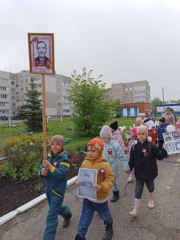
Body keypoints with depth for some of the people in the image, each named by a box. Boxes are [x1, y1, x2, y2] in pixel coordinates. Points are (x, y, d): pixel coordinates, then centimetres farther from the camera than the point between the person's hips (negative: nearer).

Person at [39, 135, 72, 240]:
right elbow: (41, 168, -1)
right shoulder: (49, 156, -1)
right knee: (56, 206, 29)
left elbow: (60, 174, -28)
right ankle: (67, 214, 57)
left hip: (58, 189, -7)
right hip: (48, 187, 7)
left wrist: (50, 166, -42)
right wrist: (42, 171, -24)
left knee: (52, 216, -2)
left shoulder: (64, 158, -19)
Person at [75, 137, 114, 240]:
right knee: (84, 221, 9)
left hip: (100, 198, -2)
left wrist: (102, 187, -35)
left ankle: (109, 228, 60)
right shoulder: (85, 163, -11)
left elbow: (110, 179, -20)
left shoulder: (105, 165, -26)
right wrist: (78, 182, -16)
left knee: (105, 216, 27)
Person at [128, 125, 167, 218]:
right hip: (139, 173, 1)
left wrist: (164, 150, -31)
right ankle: (135, 211, 12)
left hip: (150, 173, 0)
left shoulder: (151, 146, -16)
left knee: (150, 188, 25)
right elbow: (131, 160, -2)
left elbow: (159, 156, -15)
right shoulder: (134, 146, -9)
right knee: (138, 191, 3)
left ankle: (151, 199, 55)